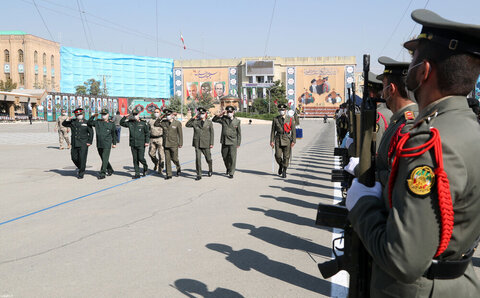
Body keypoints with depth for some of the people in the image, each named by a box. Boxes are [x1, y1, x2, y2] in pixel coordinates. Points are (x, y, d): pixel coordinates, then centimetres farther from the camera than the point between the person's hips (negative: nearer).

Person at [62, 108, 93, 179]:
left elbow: (91, 132, 3)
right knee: (74, 158, 6)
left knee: (82, 158, -6)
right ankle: (80, 168, 32)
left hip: (83, 144, -4)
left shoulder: (86, 122, 2)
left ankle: (81, 174, 6)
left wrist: (89, 142, -4)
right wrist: (67, 119, -7)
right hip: (74, 144, 4)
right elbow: (64, 124, 13)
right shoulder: (73, 122, 10)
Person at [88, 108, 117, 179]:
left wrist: (114, 143, 11)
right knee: (103, 159, 15)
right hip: (99, 144, 4)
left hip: (107, 145, -4)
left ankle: (102, 174, -5)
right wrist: (93, 116, 2)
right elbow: (89, 123, 14)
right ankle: (110, 170, 32)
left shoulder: (111, 124, 2)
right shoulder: (97, 122, 7)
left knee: (105, 159, -8)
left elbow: (114, 134, 9)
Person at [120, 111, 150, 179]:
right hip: (133, 144, 3)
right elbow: (121, 123, 16)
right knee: (135, 159, 5)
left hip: (141, 144, -3)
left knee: (141, 158, -7)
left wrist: (147, 141, -4)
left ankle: (145, 167, 23)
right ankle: (137, 174, 11)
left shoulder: (143, 123, 1)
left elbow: (147, 133, 3)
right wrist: (125, 117, 1)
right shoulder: (130, 123, 9)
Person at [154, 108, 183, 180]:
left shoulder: (177, 123, -2)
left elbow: (180, 134, -1)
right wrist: (161, 117, -2)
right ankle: (169, 174, 10)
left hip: (174, 144, -3)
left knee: (174, 158, 1)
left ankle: (178, 168, 32)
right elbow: (155, 124, 6)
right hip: (166, 144, 3)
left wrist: (180, 143, -4)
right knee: (167, 159, 4)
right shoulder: (163, 123, 6)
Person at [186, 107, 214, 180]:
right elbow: (187, 125, 0)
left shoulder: (209, 122, 3)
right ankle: (199, 175, 1)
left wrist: (211, 143, -2)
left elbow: (211, 133, 3)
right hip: (197, 143, 1)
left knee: (208, 158, 9)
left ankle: (210, 170, 39)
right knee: (198, 159, -5)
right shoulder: (195, 122, 6)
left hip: (206, 144, -1)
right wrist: (193, 118, -6)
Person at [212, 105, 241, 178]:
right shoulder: (223, 119, 4)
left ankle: (231, 173, 2)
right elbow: (214, 120, 4)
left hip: (233, 142, -2)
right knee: (225, 157, 11)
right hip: (224, 141, 2)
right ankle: (228, 168, 37)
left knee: (232, 157, -6)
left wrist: (238, 143, 2)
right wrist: (220, 114, -7)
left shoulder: (237, 121, 2)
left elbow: (239, 133, 5)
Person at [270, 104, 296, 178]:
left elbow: (293, 131, -1)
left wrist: (293, 141, -8)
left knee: (286, 157, 1)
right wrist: (271, 141, -2)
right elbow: (273, 131, 4)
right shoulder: (275, 119, 3)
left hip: (287, 139, -1)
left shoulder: (290, 119, 0)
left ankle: (284, 172, 13)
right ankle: (280, 165, 24)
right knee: (278, 155, -7)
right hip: (278, 139, 1)